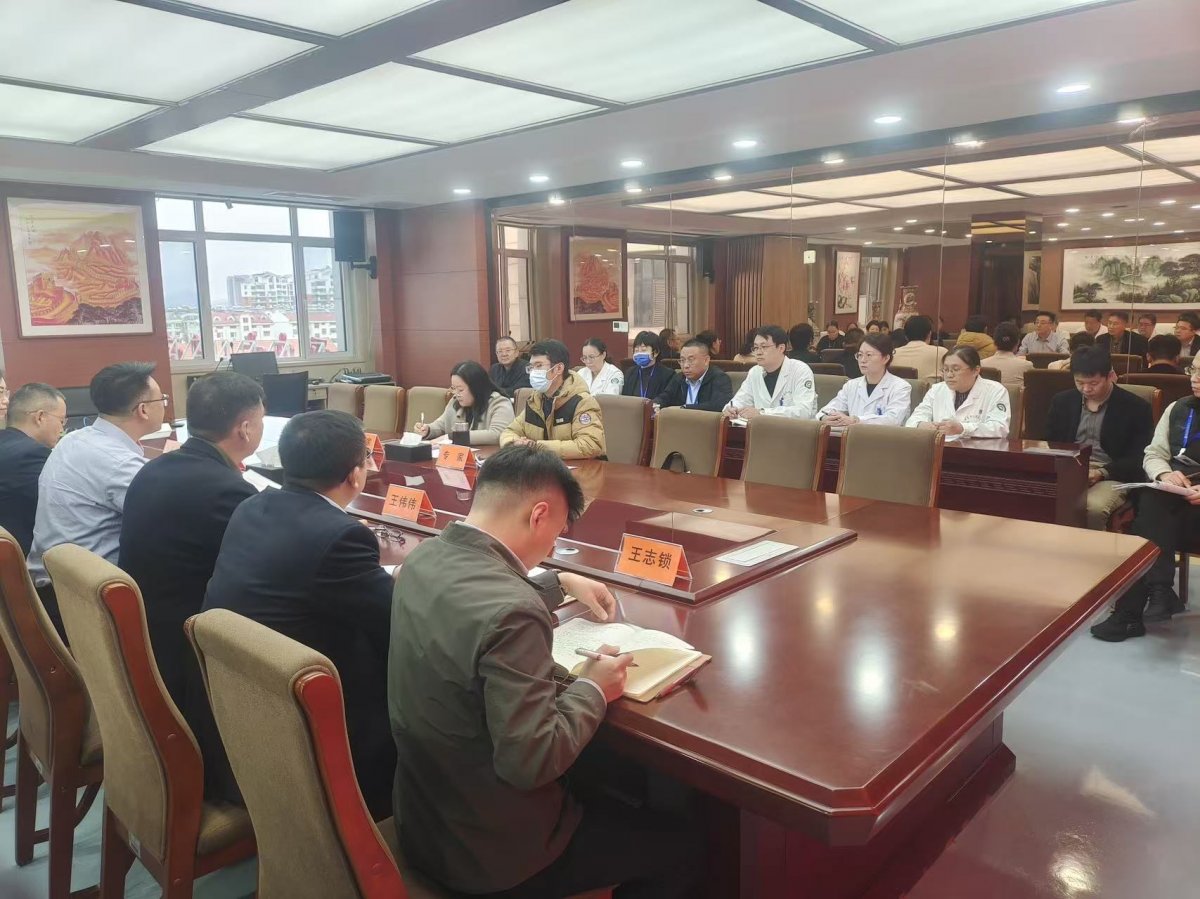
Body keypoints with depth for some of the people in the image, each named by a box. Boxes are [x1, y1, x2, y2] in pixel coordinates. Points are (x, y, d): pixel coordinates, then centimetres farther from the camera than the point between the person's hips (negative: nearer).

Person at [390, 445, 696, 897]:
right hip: (491, 850, -8)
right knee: (675, 848, 12)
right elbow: (531, 764, -30)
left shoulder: (426, 558, -6)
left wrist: (560, 583, 18)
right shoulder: (511, 614, -34)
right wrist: (593, 689, -16)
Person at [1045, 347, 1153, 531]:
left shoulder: (1136, 408, 2)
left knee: (1093, 506, -36)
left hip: (1112, 477, -2)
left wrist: (1101, 473, -19)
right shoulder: (1062, 401, 13)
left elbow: (1138, 459, -2)